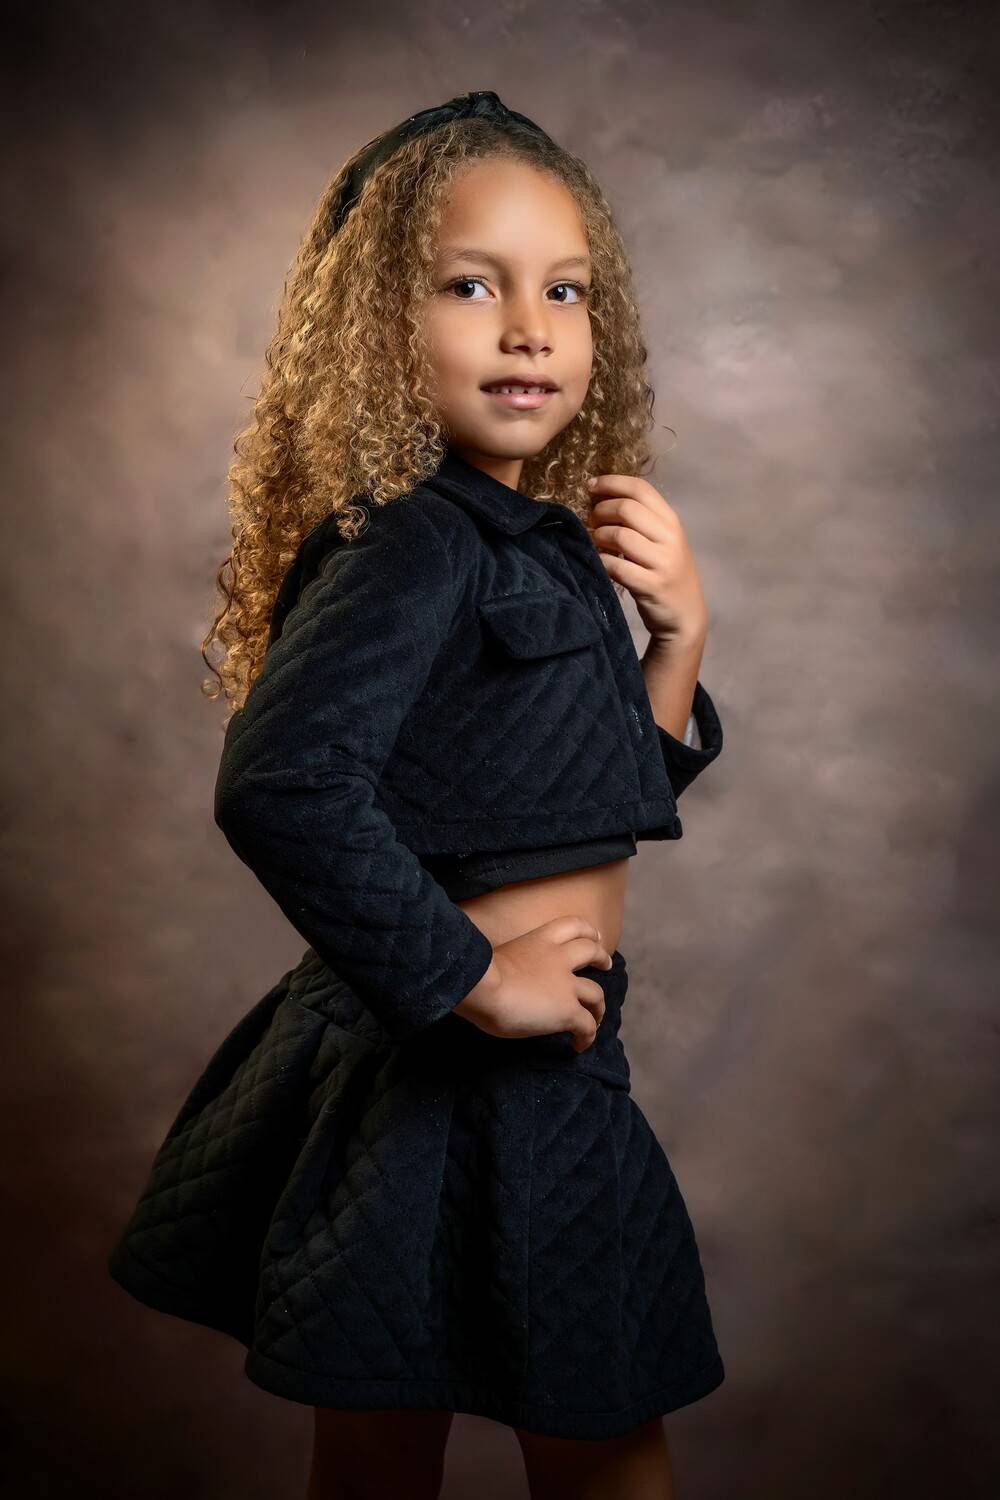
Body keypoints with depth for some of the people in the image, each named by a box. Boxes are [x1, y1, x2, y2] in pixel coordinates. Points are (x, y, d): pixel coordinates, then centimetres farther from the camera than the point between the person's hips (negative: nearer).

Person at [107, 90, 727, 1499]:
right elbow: (282, 785, -35)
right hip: (456, 1074, -8)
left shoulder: (546, 545, 7)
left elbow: (608, 800, 14)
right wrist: (477, 982, -25)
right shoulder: (411, 545, -19)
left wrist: (680, 632, -2)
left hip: (538, 1067, 8)